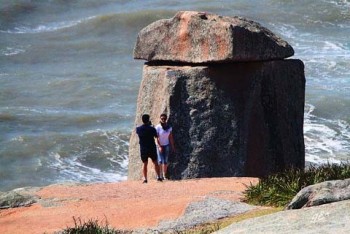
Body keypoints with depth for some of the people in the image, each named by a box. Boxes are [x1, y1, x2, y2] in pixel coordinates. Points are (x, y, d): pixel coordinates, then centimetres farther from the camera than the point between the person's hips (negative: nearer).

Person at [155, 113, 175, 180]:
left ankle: (165, 175, 10)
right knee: (160, 161, -11)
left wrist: (173, 146, 4)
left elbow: (171, 137, 4)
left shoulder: (169, 127, -2)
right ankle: (160, 175, -10)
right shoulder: (158, 127, -14)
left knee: (165, 161, 4)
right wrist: (159, 146, -22)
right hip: (159, 146, -3)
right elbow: (157, 138, -15)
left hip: (166, 145, 3)